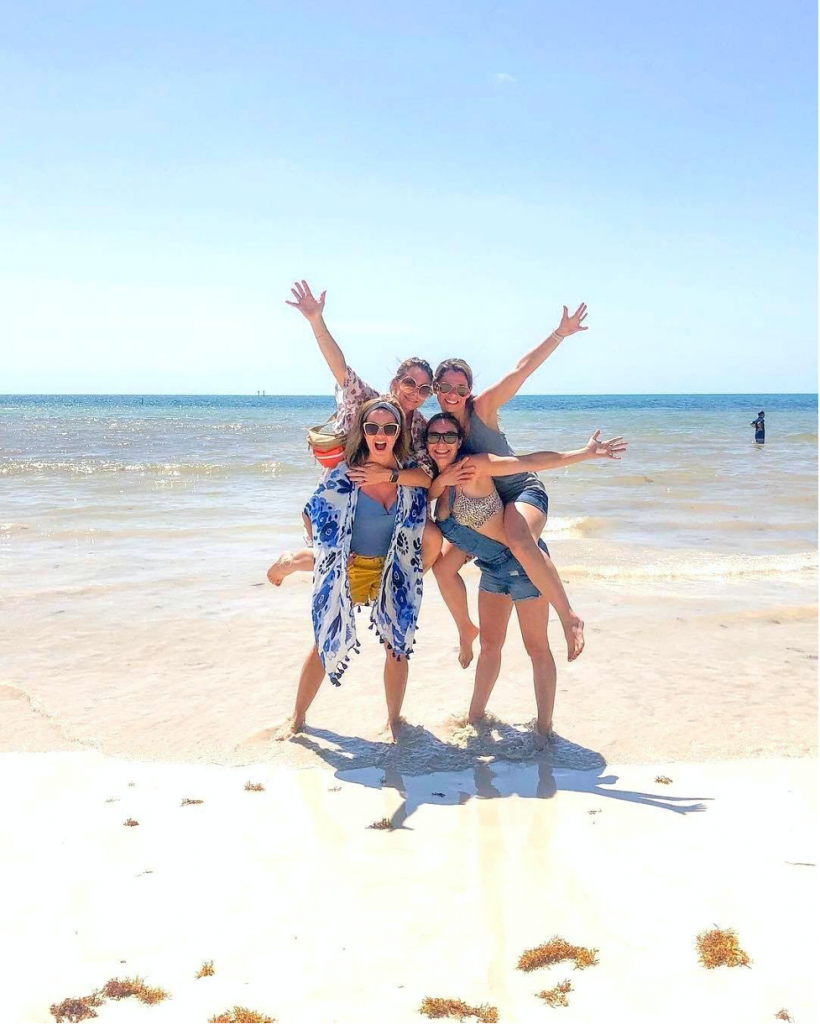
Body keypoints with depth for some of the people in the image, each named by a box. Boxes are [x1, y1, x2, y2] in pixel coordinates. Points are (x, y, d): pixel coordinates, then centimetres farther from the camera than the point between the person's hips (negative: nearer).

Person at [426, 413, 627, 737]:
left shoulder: (473, 467, -18)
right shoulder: (434, 483, 3)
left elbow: (530, 462, -20)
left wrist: (586, 452, -22)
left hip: (522, 562, -8)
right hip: (492, 568, 8)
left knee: (537, 647, 0)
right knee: (489, 643, 17)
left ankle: (544, 728, 7)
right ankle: (475, 716, 29)